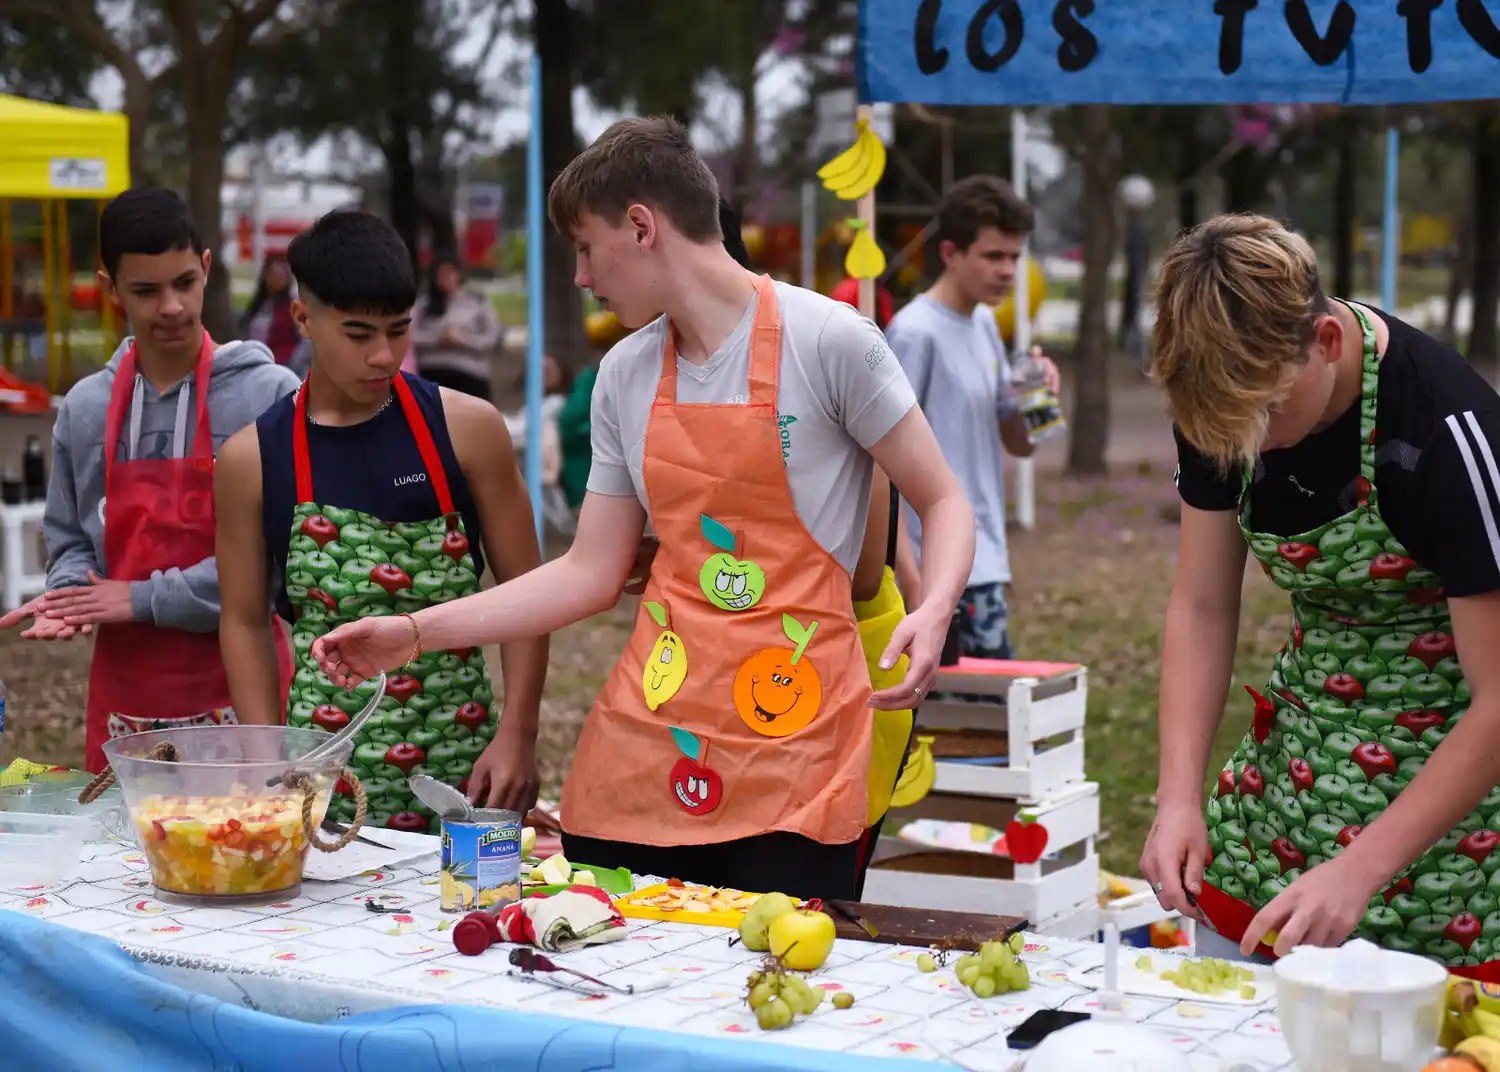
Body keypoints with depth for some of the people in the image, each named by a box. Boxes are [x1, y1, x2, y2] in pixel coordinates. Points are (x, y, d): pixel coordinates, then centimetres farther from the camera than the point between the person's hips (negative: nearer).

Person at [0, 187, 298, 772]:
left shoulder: (272, 394, -7)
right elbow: (69, 539, 15)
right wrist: (72, 596, -6)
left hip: (236, 694, -4)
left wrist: (146, 599, -14)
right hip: (123, 694, 4)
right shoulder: (84, 407, 8)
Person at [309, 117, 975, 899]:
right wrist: (413, 633, 11)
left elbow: (942, 502, -1)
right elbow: (591, 572, 14)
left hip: (792, 759, -5)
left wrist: (933, 610, -21)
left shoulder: (826, 341, -6)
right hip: (641, 754, 5)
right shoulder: (625, 375, 12)